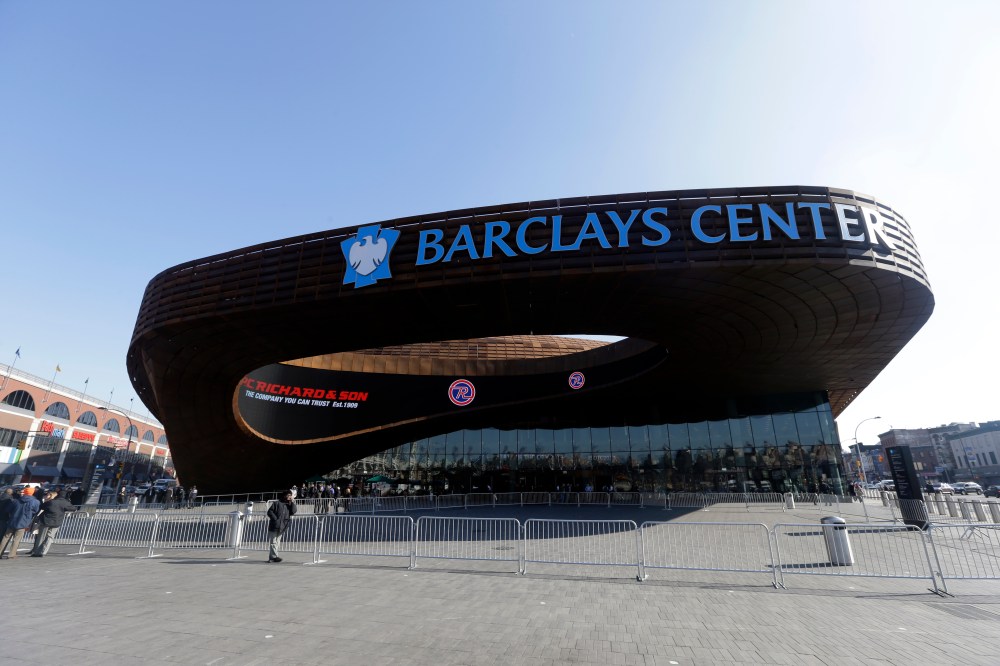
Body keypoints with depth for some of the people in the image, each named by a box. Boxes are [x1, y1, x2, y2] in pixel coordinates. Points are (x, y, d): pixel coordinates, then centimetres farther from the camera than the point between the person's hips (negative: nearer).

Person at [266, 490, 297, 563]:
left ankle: (271, 557, 18)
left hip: (282, 527, 5)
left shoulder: (289, 505, 14)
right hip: (274, 526, -5)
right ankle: (274, 556, -4)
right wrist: (275, 518, -14)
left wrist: (292, 502, -5)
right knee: (274, 542, -5)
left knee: (277, 542, 10)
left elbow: (293, 512, -2)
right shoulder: (277, 503, 1)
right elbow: (269, 511, -4)